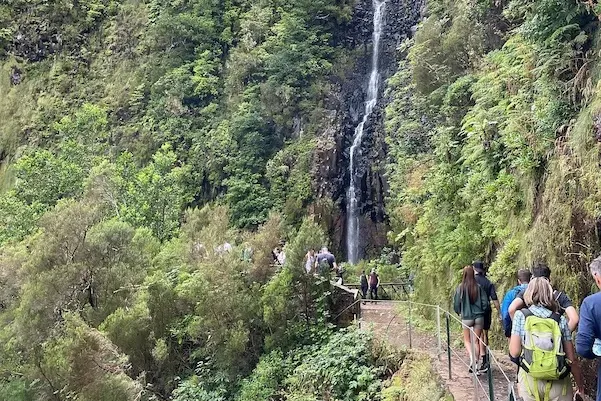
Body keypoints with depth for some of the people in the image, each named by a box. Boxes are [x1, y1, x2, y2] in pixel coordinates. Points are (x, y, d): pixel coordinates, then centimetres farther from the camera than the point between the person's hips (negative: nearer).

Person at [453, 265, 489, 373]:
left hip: (466, 318, -1)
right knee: (476, 341, 13)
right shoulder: (479, 287, -6)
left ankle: (471, 358, -8)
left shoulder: (460, 287, -10)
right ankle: (476, 363, 13)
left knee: (467, 340, 15)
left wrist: (459, 312, 15)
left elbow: (456, 304, -4)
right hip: (479, 317, 2)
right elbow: (485, 302, -2)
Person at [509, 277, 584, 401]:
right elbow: (572, 359, 2)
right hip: (558, 383, 1)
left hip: (530, 380, -1)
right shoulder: (560, 320, 1)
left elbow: (514, 352, -6)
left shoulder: (521, 315, -3)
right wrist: (580, 385, 14)